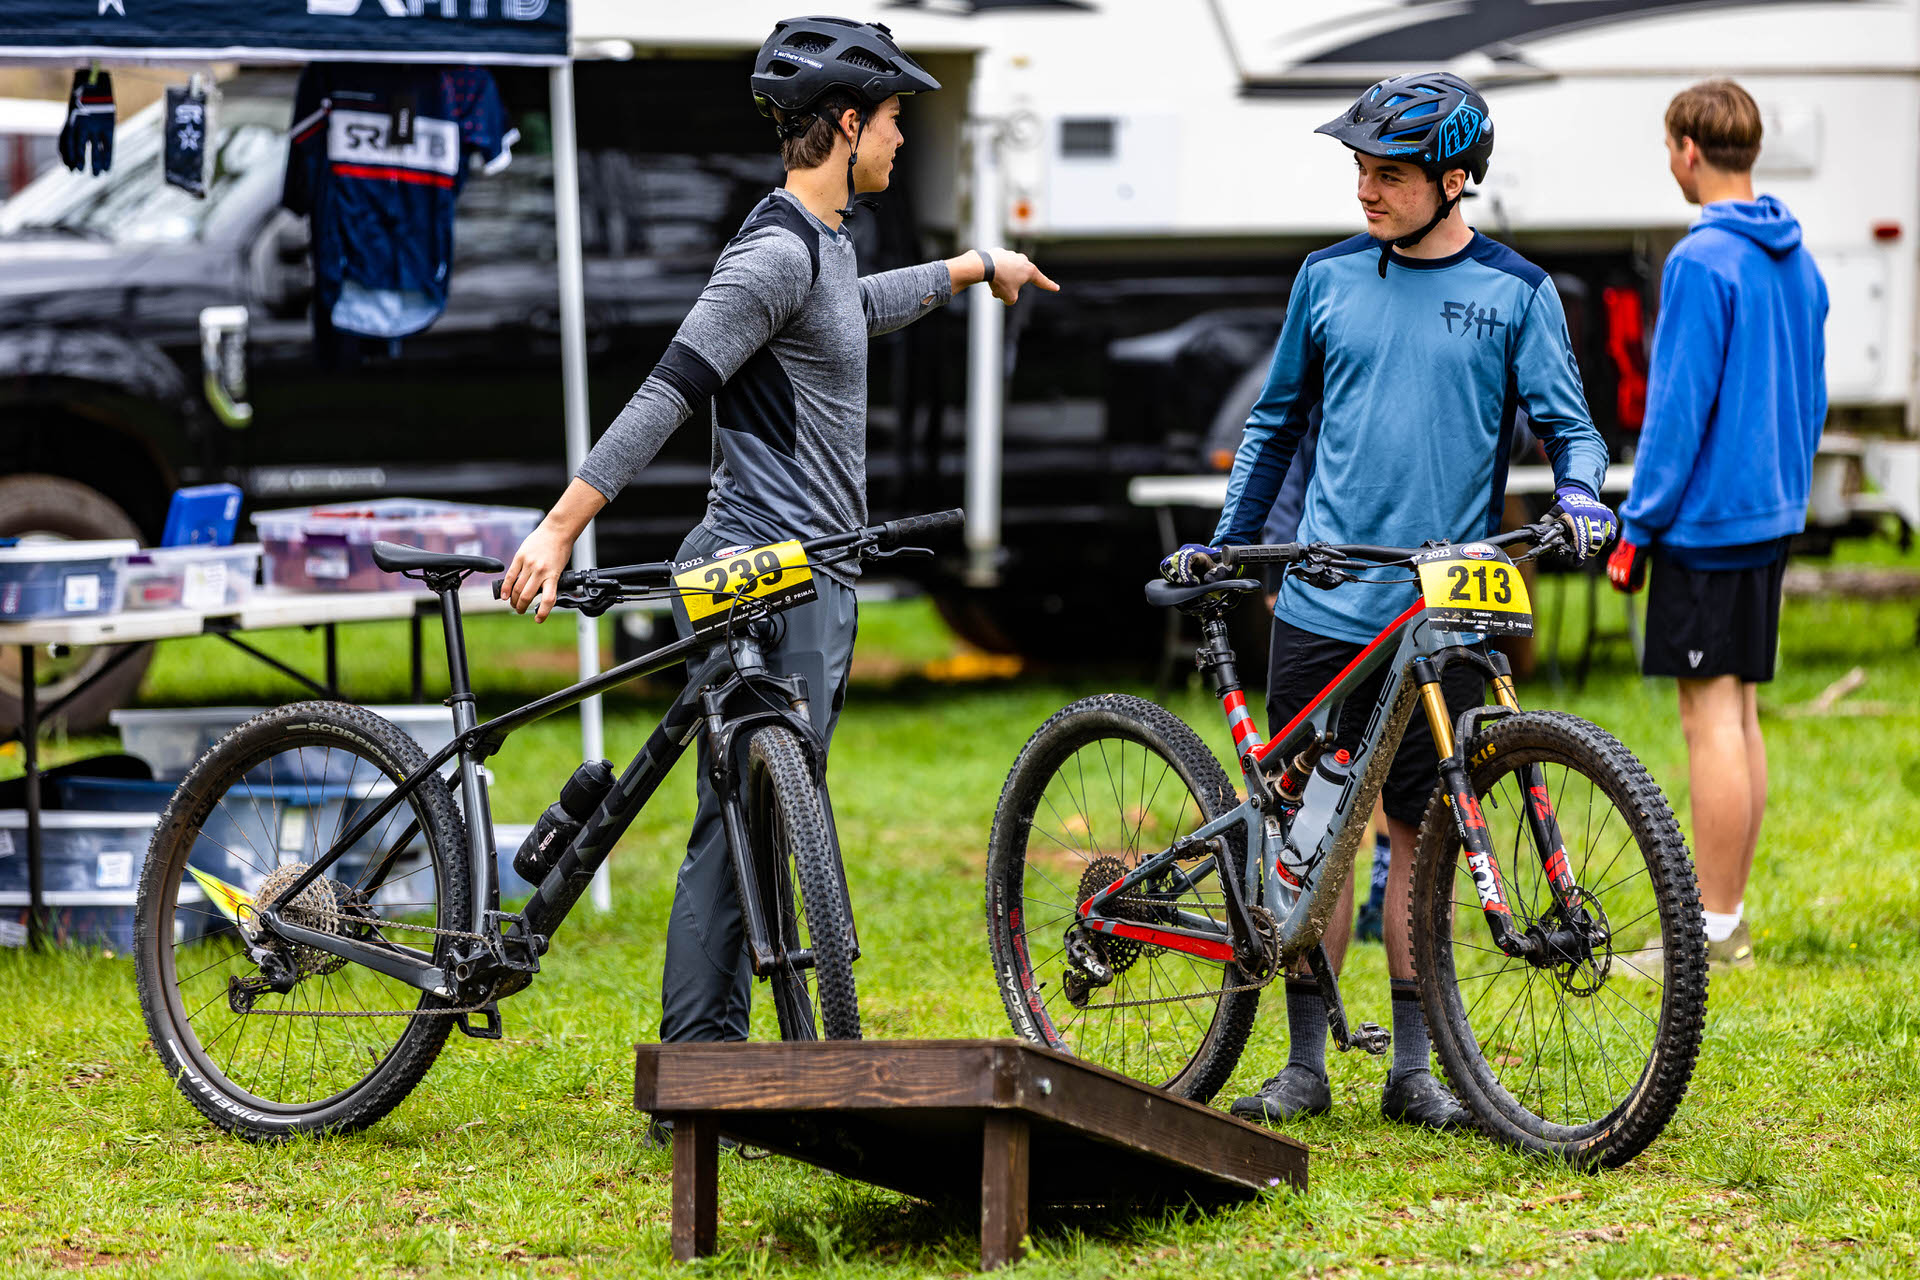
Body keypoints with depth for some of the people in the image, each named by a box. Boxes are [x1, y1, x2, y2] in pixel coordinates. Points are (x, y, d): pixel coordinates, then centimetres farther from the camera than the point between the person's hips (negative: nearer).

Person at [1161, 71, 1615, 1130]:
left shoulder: (1514, 292, 2)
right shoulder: (1330, 279, 8)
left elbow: (1566, 423, 4)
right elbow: (1277, 420, 18)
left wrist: (1580, 493, -17)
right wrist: (1223, 543, 14)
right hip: (1321, 605, 2)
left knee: (1421, 833, 2)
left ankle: (1413, 1070, 11)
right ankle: (1305, 1065, 9)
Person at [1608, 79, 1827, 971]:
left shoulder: (1701, 262, -16)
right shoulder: (1797, 261, 11)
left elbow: (1678, 406, -17)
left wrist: (1638, 528, -11)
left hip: (1706, 521, -9)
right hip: (1771, 520, 9)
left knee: (1710, 719, -6)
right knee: (1738, 714, 13)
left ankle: (1712, 932, -4)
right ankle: (1727, 921, 17)